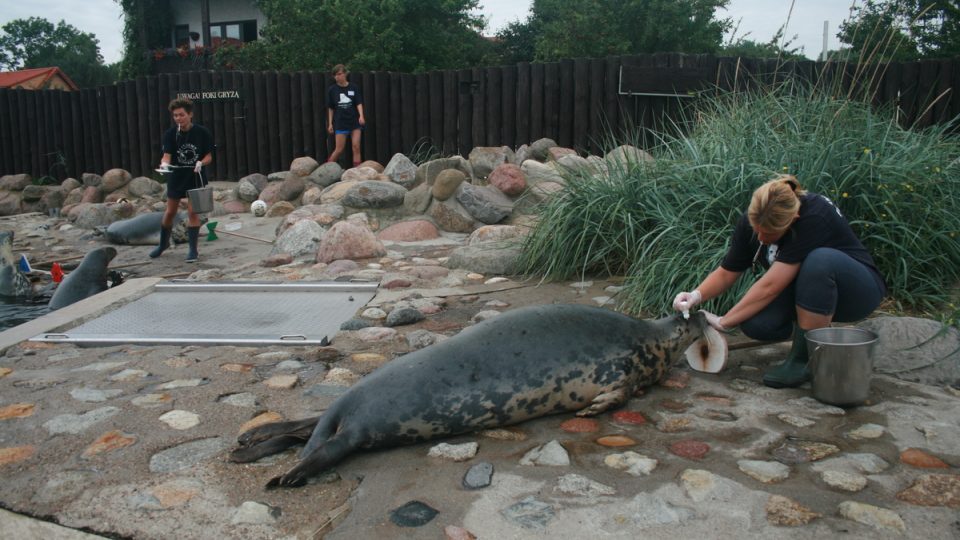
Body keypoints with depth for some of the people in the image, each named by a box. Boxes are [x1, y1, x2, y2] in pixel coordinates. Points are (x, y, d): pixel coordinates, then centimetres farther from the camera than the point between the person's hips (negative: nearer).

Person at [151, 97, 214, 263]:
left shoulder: (203, 133, -11)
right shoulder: (170, 134, -9)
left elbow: (209, 156, -6)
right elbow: (167, 155, -18)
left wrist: (201, 163, -27)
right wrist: (164, 163, -40)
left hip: (196, 177, -2)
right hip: (176, 177, 2)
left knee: (193, 212, -5)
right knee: (170, 212, 11)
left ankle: (193, 250, 6)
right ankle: (163, 244, 32)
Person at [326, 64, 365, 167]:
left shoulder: (354, 88, 0)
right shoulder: (332, 90, 2)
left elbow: (359, 103, -5)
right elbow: (330, 108, 7)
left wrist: (361, 116, -22)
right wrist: (330, 123, 5)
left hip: (354, 121, 0)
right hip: (340, 123, 0)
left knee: (356, 147, -4)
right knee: (339, 149, 1)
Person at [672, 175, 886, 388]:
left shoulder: (814, 217, -33)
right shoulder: (753, 220, -14)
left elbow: (770, 287, -34)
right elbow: (726, 273, -5)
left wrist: (722, 322, -28)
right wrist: (697, 295, -25)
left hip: (858, 289, -5)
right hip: (808, 290, 5)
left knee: (820, 260, -39)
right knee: (754, 323, -25)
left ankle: (806, 357, -23)